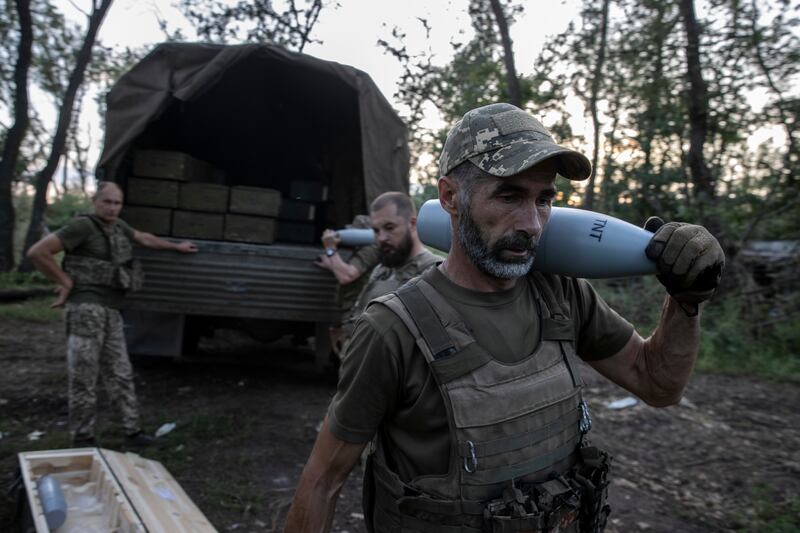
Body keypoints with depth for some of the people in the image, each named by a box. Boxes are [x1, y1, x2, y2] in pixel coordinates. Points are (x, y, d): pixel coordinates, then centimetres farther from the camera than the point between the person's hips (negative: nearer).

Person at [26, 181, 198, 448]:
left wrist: (176, 247, 42)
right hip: (86, 308, -8)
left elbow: (145, 238, 33)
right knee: (84, 378, -1)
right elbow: (37, 252, -13)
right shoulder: (83, 226, -9)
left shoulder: (118, 227, 14)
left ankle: (132, 431, 14)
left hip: (110, 311, 8)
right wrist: (66, 282, -7)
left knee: (120, 375, 8)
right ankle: (83, 439, 11)